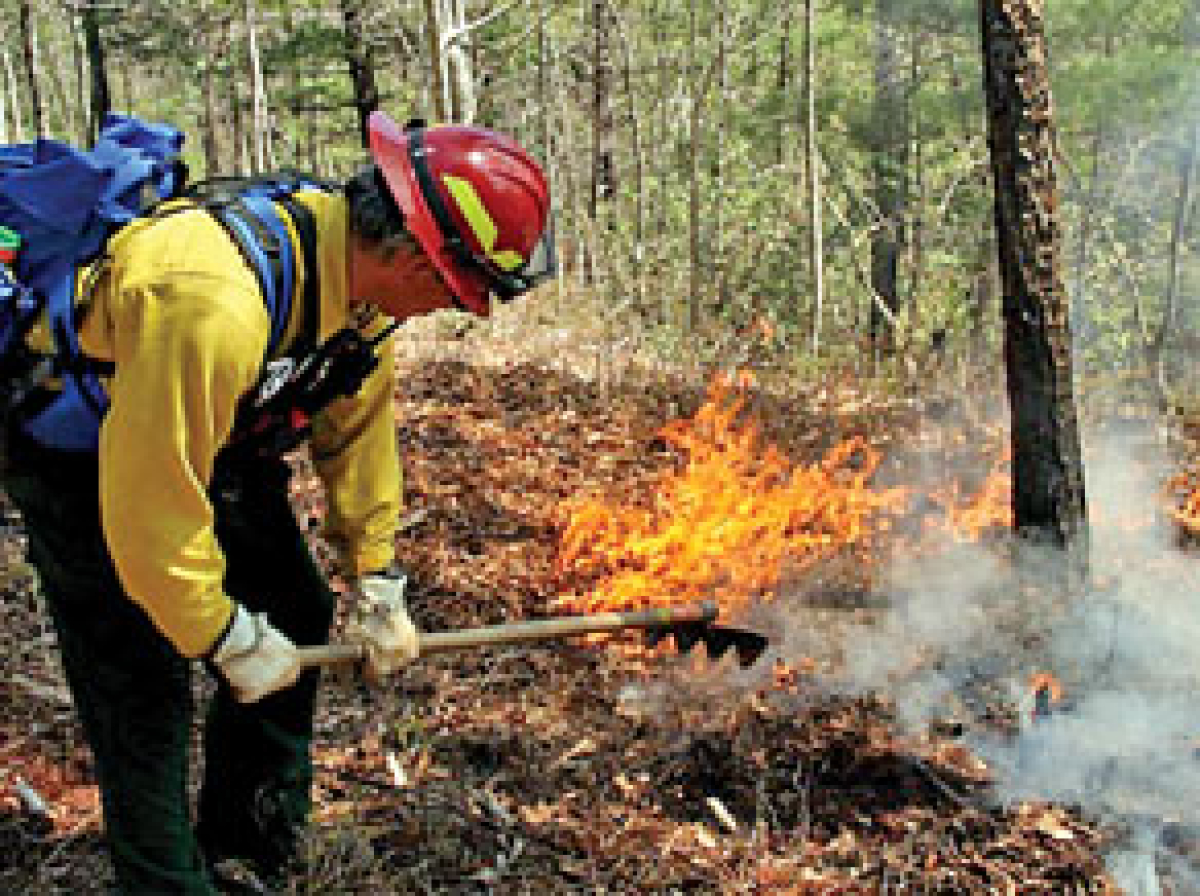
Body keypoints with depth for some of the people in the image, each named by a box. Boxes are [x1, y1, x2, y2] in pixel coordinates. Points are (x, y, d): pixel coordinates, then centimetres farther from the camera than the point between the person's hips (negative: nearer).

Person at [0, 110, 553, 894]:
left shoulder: (360, 267, -15)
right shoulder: (213, 300, -42)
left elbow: (356, 423, -1)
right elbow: (150, 507, -35)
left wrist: (377, 586, 1)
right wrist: (231, 640, -22)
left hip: (214, 427, 8)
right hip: (79, 454, -8)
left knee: (296, 616, 10)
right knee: (144, 687, -7)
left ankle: (253, 831, 29)